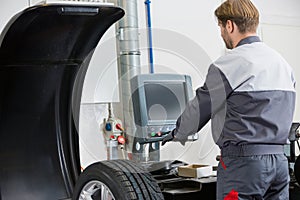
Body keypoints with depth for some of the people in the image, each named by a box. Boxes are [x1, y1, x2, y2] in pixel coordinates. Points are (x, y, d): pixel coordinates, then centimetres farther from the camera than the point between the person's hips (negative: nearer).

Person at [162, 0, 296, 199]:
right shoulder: (283, 63, 14)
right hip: (280, 160, 8)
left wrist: (178, 134, 16)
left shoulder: (229, 64, -10)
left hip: (243, 161, -7)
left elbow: (201, 106, -1)